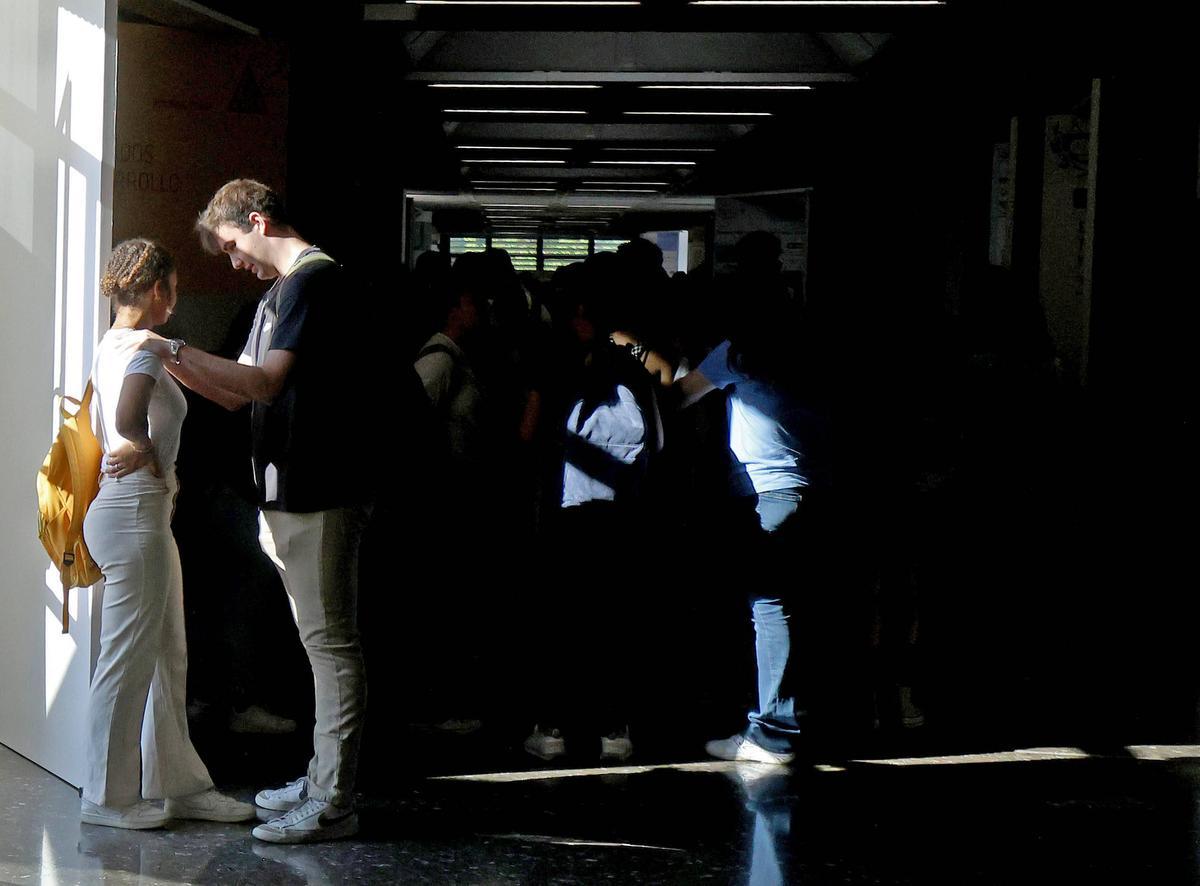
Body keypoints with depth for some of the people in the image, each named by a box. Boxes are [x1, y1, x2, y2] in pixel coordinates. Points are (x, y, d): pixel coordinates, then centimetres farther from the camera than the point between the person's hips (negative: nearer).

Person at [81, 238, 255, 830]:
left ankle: (178, 785, 20)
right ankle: (107, 797, 6)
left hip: (143, 517, 10)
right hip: (134, 514, -10)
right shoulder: (144, 346, -15)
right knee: (128, 659, -2)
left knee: (168, 657, 14)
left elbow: (101, 420, 23)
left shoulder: (111, 345, 14)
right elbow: (129, 416, -32)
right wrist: (148, 453, -14)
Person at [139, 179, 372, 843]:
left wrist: (175, 349, -15)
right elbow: (238, 394, 21)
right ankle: (322, 780, 23)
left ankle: (333, 805, -4)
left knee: (330, 642, -7)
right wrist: (171, 362, 11)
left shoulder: (315, 279, -13)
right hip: (290, 492, 11)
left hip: (318, 494, -11)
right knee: (322, 641, 15)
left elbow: (266, 381, -22)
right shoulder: (281, 293, 20)